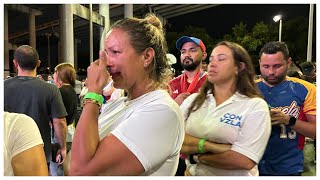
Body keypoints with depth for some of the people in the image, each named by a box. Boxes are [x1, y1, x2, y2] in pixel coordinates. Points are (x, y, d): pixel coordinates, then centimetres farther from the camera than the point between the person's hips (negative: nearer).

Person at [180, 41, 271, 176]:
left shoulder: (255, 106, -14)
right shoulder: (193, 100, -3)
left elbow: (244, 160, -23)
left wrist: (196, 156, -16)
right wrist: (208, 145, -24)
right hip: (192, 174, 4)